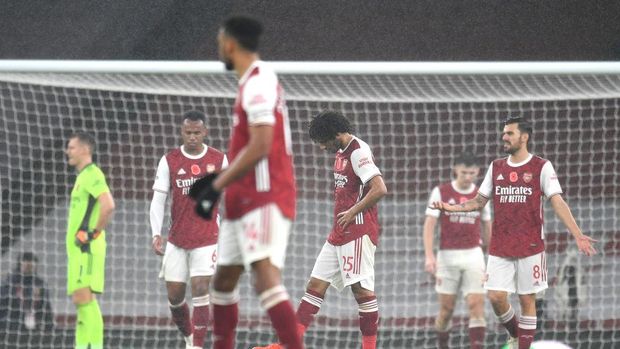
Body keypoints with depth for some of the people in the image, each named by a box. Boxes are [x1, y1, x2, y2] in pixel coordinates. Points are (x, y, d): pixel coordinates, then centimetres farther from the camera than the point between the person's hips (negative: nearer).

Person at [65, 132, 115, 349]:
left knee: (84, 297, -17)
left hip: (86, 248, -10)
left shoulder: (92, 174, -11)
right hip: (78, 249, 10)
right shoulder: (83, 176, 20)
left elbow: (108, 205, -25)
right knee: (81, 300, 8)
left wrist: (94, 233, -17)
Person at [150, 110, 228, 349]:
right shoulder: (169, 161, 0)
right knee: (174, 295, 3)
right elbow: (158, 199, -2)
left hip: (207, 237, -2)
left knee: (200, 289, -14)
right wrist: (156, 234, -13)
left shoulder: (218, 159, 0)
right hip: (177, 239, 2)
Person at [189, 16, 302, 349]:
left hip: (265, 197, -11)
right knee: (224, 279, 16)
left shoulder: (258, 83, -14)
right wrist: (219, 177, 22)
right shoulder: (254, 81, 17)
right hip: (245, 199, 11)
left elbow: (260, 146, -22)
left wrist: (217, 186, -18)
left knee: (265, 277, -21)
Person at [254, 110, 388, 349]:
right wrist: (341, 216, 14)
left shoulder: (359, 152, -14)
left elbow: (379, 189, -23)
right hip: (339, 232, 10)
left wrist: (352, 212, -16)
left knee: (361, 289, -9)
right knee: (316, 285, 6)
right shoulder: (341, 153, 15)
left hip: (358, 231, -10)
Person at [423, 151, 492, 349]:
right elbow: (429, 224, -6)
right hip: (447, 256, -1)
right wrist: (429, 256, -16)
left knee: (477, 305, -11)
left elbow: (487, 227, 15)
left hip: (473, 255, 1)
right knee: (446, 308, 3)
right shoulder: (441, 192, -2)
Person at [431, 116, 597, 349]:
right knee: (496, 297, -3)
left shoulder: (541, 167, -3)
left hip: (530, 247, -4)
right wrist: (451, 208, 1)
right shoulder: (496, 168, 10)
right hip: (500, 248, 4)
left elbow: (557, 203, -9)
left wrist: (577, 235, -19)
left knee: (527, 299, 0)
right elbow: (479, 201, 16)